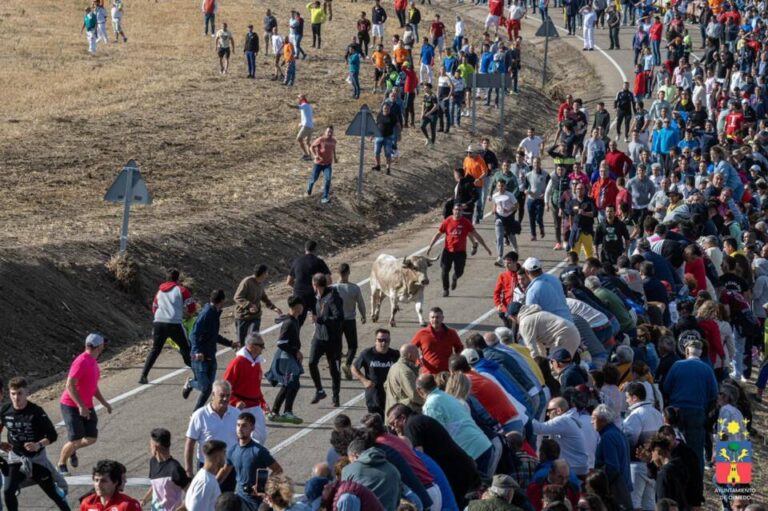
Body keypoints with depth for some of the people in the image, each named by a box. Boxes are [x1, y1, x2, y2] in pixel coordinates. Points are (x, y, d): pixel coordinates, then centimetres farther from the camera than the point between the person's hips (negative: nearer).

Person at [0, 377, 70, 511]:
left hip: (37, 458, -3)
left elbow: (53, 435, -15)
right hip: (15, 458, 3)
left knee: (52, 492, 5)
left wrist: (39, 445, -33)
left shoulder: (36, 412, -21)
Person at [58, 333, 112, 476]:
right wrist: (81, 406, -28)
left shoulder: (93, 361, 10)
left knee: (91, 438, 5)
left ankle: (72, 450, 32)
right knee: (76, 440, -10)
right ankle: (61, 464, 12)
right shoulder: (82, 362, -21)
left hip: (86, 407, 9)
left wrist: (104, 402, 18)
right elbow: (70, 385, -25)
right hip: (71, 406, -9)